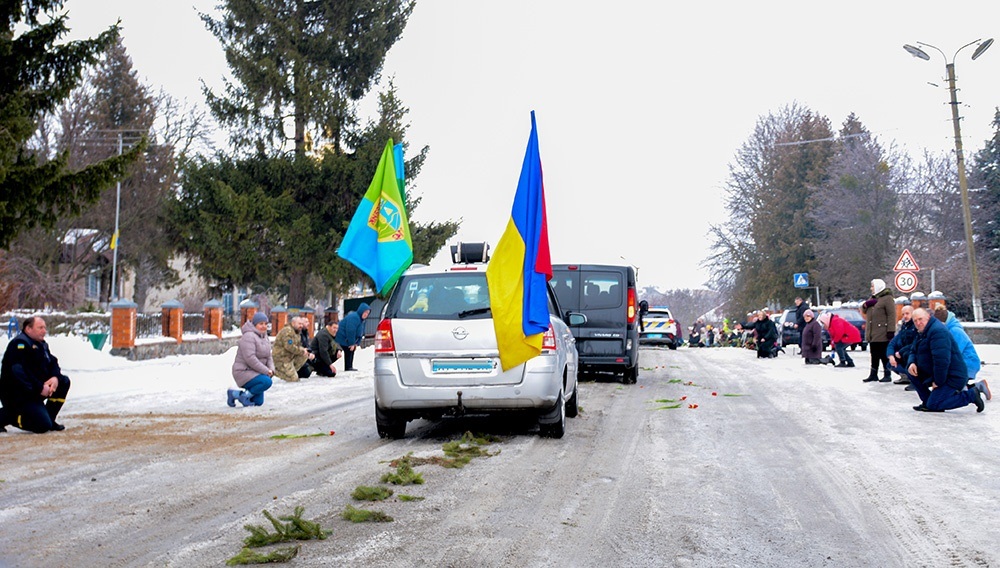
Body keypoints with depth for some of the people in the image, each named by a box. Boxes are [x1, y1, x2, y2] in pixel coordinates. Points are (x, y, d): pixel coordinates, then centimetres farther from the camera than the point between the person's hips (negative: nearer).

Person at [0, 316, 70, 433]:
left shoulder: (41, 344, 13)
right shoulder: (19, 344, -18)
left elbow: (53, 362, 11)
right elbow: (19, 373, -27)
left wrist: (55, 377, -12)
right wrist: (40, 388, -25)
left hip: (35, 391, 10)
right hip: (16, 396, -10)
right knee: (43, 426, -20)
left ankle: (49, 419, 4)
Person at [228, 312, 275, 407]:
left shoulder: (265, 338, 12)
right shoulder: (249, 336, -19)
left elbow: (269, 357, 13)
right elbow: (250, 358, -27)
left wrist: (271, 369, -8)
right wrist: (266, 371, -24)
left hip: (254, 373, 9)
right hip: (243, 372, -9)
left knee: (258, 402, 12)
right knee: (267, 382, -31)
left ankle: (235, 393, 28)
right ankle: (245, 396, -12)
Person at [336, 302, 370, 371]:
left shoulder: (361, 320, 11)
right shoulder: (354, 317, -24)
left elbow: (360, 333, 15)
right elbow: (350, 331, -28)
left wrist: (357, 343, 4)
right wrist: (352, 343, -24)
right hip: (343, 338, -11)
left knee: (352, 351, 11)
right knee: (348, 351, -11)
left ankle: (349, 367, 17)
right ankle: (348, 367, -7)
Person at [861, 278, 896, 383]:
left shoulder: (887, 298, -9)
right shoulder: (872, 298, 18)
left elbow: (891, 315, -16)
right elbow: (864, 311, 19)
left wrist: (891, 330, -22)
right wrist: (866, 304, -4)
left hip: (882, 334, -8)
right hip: (872, 333, 8)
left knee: (884, 354, -1)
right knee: (874, 354, 13)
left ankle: (887, 375, 6)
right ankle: (873, 374, 20)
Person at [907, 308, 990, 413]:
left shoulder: (938, 331, -21)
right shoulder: (922, 333, 13)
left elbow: (941, 360, -28)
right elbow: (913, 352, 16)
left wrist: (938, 382, -22)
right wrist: (911, 363, -8)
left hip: (952, 377, -10)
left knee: (933, 405, -16)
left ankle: (972, 394, -5)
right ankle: (927, 401, 7)